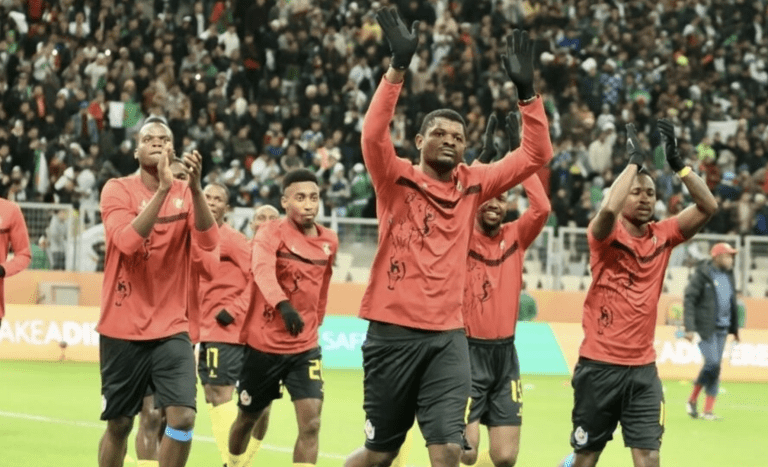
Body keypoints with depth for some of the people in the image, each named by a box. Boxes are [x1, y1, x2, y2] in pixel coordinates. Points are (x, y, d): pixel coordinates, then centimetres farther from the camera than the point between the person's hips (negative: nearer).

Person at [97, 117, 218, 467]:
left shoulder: (185, 193, 2)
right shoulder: (118, 189, -5)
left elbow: (208, 242, -14)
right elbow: (127, 241, -23)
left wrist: (195, 187, -26)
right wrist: (162, 189, -29)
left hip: (171, 329, 1)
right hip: (122, 329, -1)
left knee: (182, 416, -14)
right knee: (118, 425, 7)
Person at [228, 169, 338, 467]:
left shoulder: (329, 242, 2)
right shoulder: (271, 234, -14)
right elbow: (262, 270, -35)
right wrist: (283, 305, -53)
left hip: (305, 347, 3)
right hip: (262, 344, -3)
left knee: (311, 423, -14)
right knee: (247, 419, 15)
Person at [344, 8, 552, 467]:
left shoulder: (473, 185, 10)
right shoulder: (397, 180, -1)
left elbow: (536, 155, 9)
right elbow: (373, 135, -20)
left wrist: (526, 90, -2)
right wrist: (398, 67, -26)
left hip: (448, 336, 3)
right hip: (394, 331, -3)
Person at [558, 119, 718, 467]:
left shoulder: (662, 236, 6)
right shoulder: (606, 235, -6)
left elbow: (708, 207, -4)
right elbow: (608, 209, -29)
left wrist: (676, 161, -12)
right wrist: (635, 159, -21)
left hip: (643, 368, 3)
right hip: (599, 365, -3)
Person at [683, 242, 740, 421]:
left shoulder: (729, 276, 13)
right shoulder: (702, 274, -9)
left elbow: (733, 303, 22)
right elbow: (689, 300, -13)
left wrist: (734, 328, 23)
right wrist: (689, 328, -20)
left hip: (722, 329, 7)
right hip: (705, 327, -7)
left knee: (715, 367, 4)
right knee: (712, 363, -16)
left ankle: (708, 410, 6)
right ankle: (692, 399, 3)